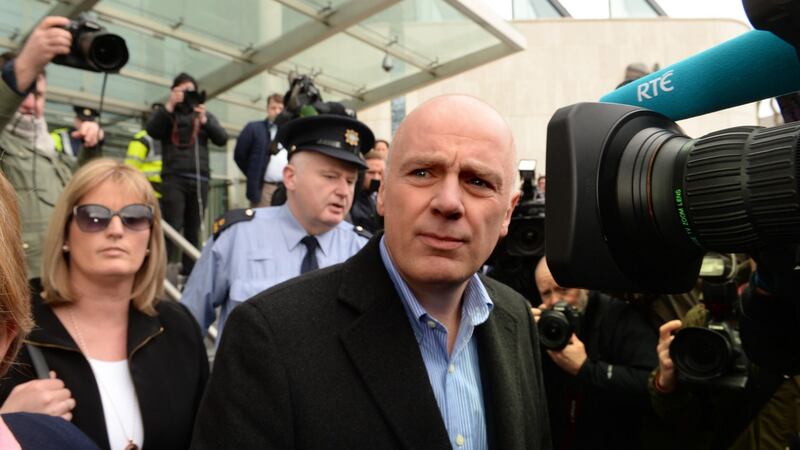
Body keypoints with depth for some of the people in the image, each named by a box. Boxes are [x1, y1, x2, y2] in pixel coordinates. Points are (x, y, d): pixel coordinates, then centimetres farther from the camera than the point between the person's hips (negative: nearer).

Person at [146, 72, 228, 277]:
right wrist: (170, 105, -10)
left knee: (193, 229, 4)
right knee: (172, 228, -13)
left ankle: (189, 271, 8)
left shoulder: (205, 114, 19)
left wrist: (204, 120, -9)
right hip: (174, 178, -2)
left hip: (200, 179, 2)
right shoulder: (166, 113, 15)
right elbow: (152, 130, -5)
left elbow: (222, 138, 6)